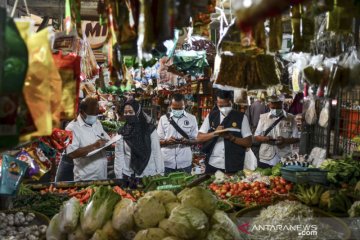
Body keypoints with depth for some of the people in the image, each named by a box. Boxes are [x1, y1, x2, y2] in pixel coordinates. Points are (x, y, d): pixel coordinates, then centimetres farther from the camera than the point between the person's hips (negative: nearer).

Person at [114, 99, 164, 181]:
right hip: (128, 176, 1)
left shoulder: (150, 129, -2)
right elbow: (118, 156, 1)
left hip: (149, 175, -1)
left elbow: (157, 152, -1)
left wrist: (160, 174, -4)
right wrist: (119, 178, -4)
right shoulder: (122, 133, 2)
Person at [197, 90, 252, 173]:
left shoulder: (241, 117, -2)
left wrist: (231, 137, -19)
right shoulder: (211, 116, 5)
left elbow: (248, 142, -4)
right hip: (212, 165, 2)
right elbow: (199, 138, 2)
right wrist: (214, 133, -15)